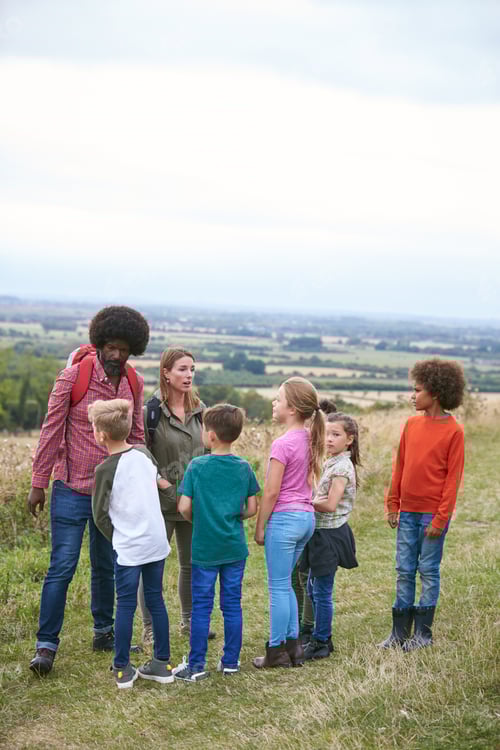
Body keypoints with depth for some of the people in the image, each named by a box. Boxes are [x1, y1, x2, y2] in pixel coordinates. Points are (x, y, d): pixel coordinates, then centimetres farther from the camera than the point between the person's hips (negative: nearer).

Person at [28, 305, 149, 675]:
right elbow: (52, 430, -7)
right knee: (62, 568, -5)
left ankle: (104, 633, 30)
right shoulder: (73, 377, -11)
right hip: (72, 490, -4)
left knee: (106, 567, 15)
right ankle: (46, 645, 2)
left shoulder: (134, 385, 3)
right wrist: (38, 483, -6)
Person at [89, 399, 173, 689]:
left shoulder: (105, 469, -13)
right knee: (156, 600, 12)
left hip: (128, 548, -5)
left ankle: (123, 669, 9)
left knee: (126, 605, 4)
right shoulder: (144, 453, 1)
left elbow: (100, 515, -6)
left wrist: (116, 537, 6)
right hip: (157, 542, 5)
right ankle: (162, 663, 18)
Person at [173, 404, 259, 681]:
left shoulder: (197, 466, -10)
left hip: (205, 548, -2)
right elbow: (252, 509, 0)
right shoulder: (244, 467, -1)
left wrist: (196, 520, 8)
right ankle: (231, 661, 18)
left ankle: (196, 666, 9)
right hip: (235, 548, 2)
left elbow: (184, 506, -12)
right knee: (232, 604, 11)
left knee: (201, 606, 5)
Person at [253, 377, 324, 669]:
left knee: (279, 587, 2)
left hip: (285, 517, -8)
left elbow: (271, 492, -14)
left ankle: (277, 651, 9)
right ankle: (293, 645, 20)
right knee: (285, 584, 18)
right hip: (307, 516, 8)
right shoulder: (310, 439, 7)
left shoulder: (283, 444, -17)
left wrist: (260, 526, -6)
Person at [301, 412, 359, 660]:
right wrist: (310, 500, -3)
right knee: (313, 589, 17)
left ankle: (320, 643, 7)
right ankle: (321, 638, 27)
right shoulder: (331, 463, 12)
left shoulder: (342, 467, -17)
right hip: (321, 532, 10)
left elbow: (330, 504, -23)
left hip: (330, 535, -10)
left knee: (322, 592, -2)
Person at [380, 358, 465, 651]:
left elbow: (453, 477, -9)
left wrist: (441, 518, -12)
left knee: (429, 571, 3)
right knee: (404, 571, 8)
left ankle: (423, 633, 14)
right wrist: (393, 505, 9)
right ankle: (400, 632, 15)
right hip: (407, 511, 5)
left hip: (433, 513, -5)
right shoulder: (412, 424, 8)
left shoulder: (453, 431, -8)